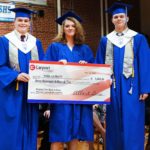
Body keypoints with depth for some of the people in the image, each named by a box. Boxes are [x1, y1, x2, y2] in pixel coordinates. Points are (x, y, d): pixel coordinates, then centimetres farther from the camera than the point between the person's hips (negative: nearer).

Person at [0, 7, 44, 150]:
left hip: (31, 91, 4)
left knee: (29, 127, 8)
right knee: (12, 129, -1)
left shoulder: (36, 43, 11)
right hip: (12, 92, -3)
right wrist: (16, 76, -22)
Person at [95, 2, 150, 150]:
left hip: (131, 87, -2)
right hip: (112, 87, 3)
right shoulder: (105, 40, 11)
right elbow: (99, 65, 10)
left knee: (132, 125, -1)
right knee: (114, 125, 8)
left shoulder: (138, 39, 3)